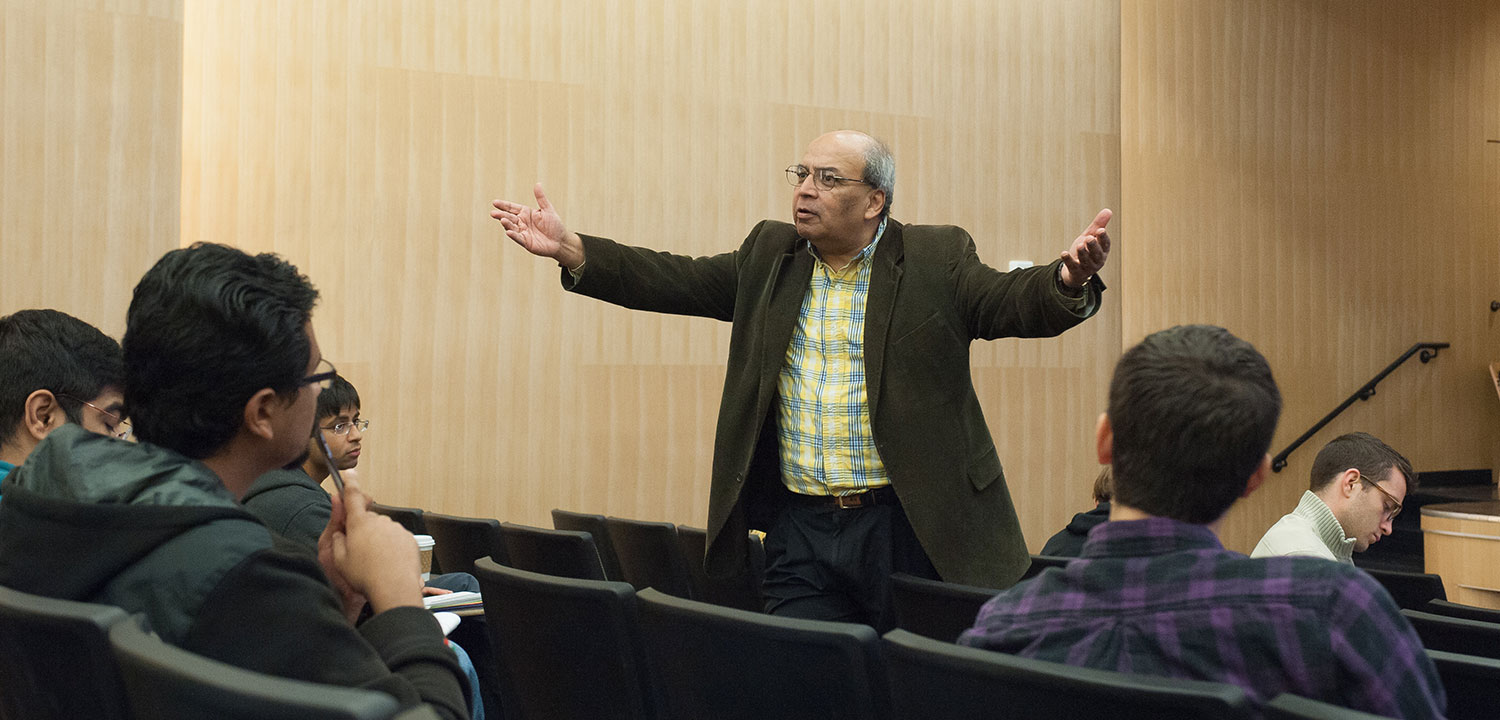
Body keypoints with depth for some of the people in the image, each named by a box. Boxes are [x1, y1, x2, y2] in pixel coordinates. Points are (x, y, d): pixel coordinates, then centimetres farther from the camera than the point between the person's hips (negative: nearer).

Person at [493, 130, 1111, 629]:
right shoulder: (769, 256, 11)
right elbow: (675, 280, 10)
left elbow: (1017, 302, -11)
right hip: (800, 531, 3)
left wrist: (1068, 282, -34)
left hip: (909, 528, -3)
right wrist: (571, 250, 1)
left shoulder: (936, 260, -1)